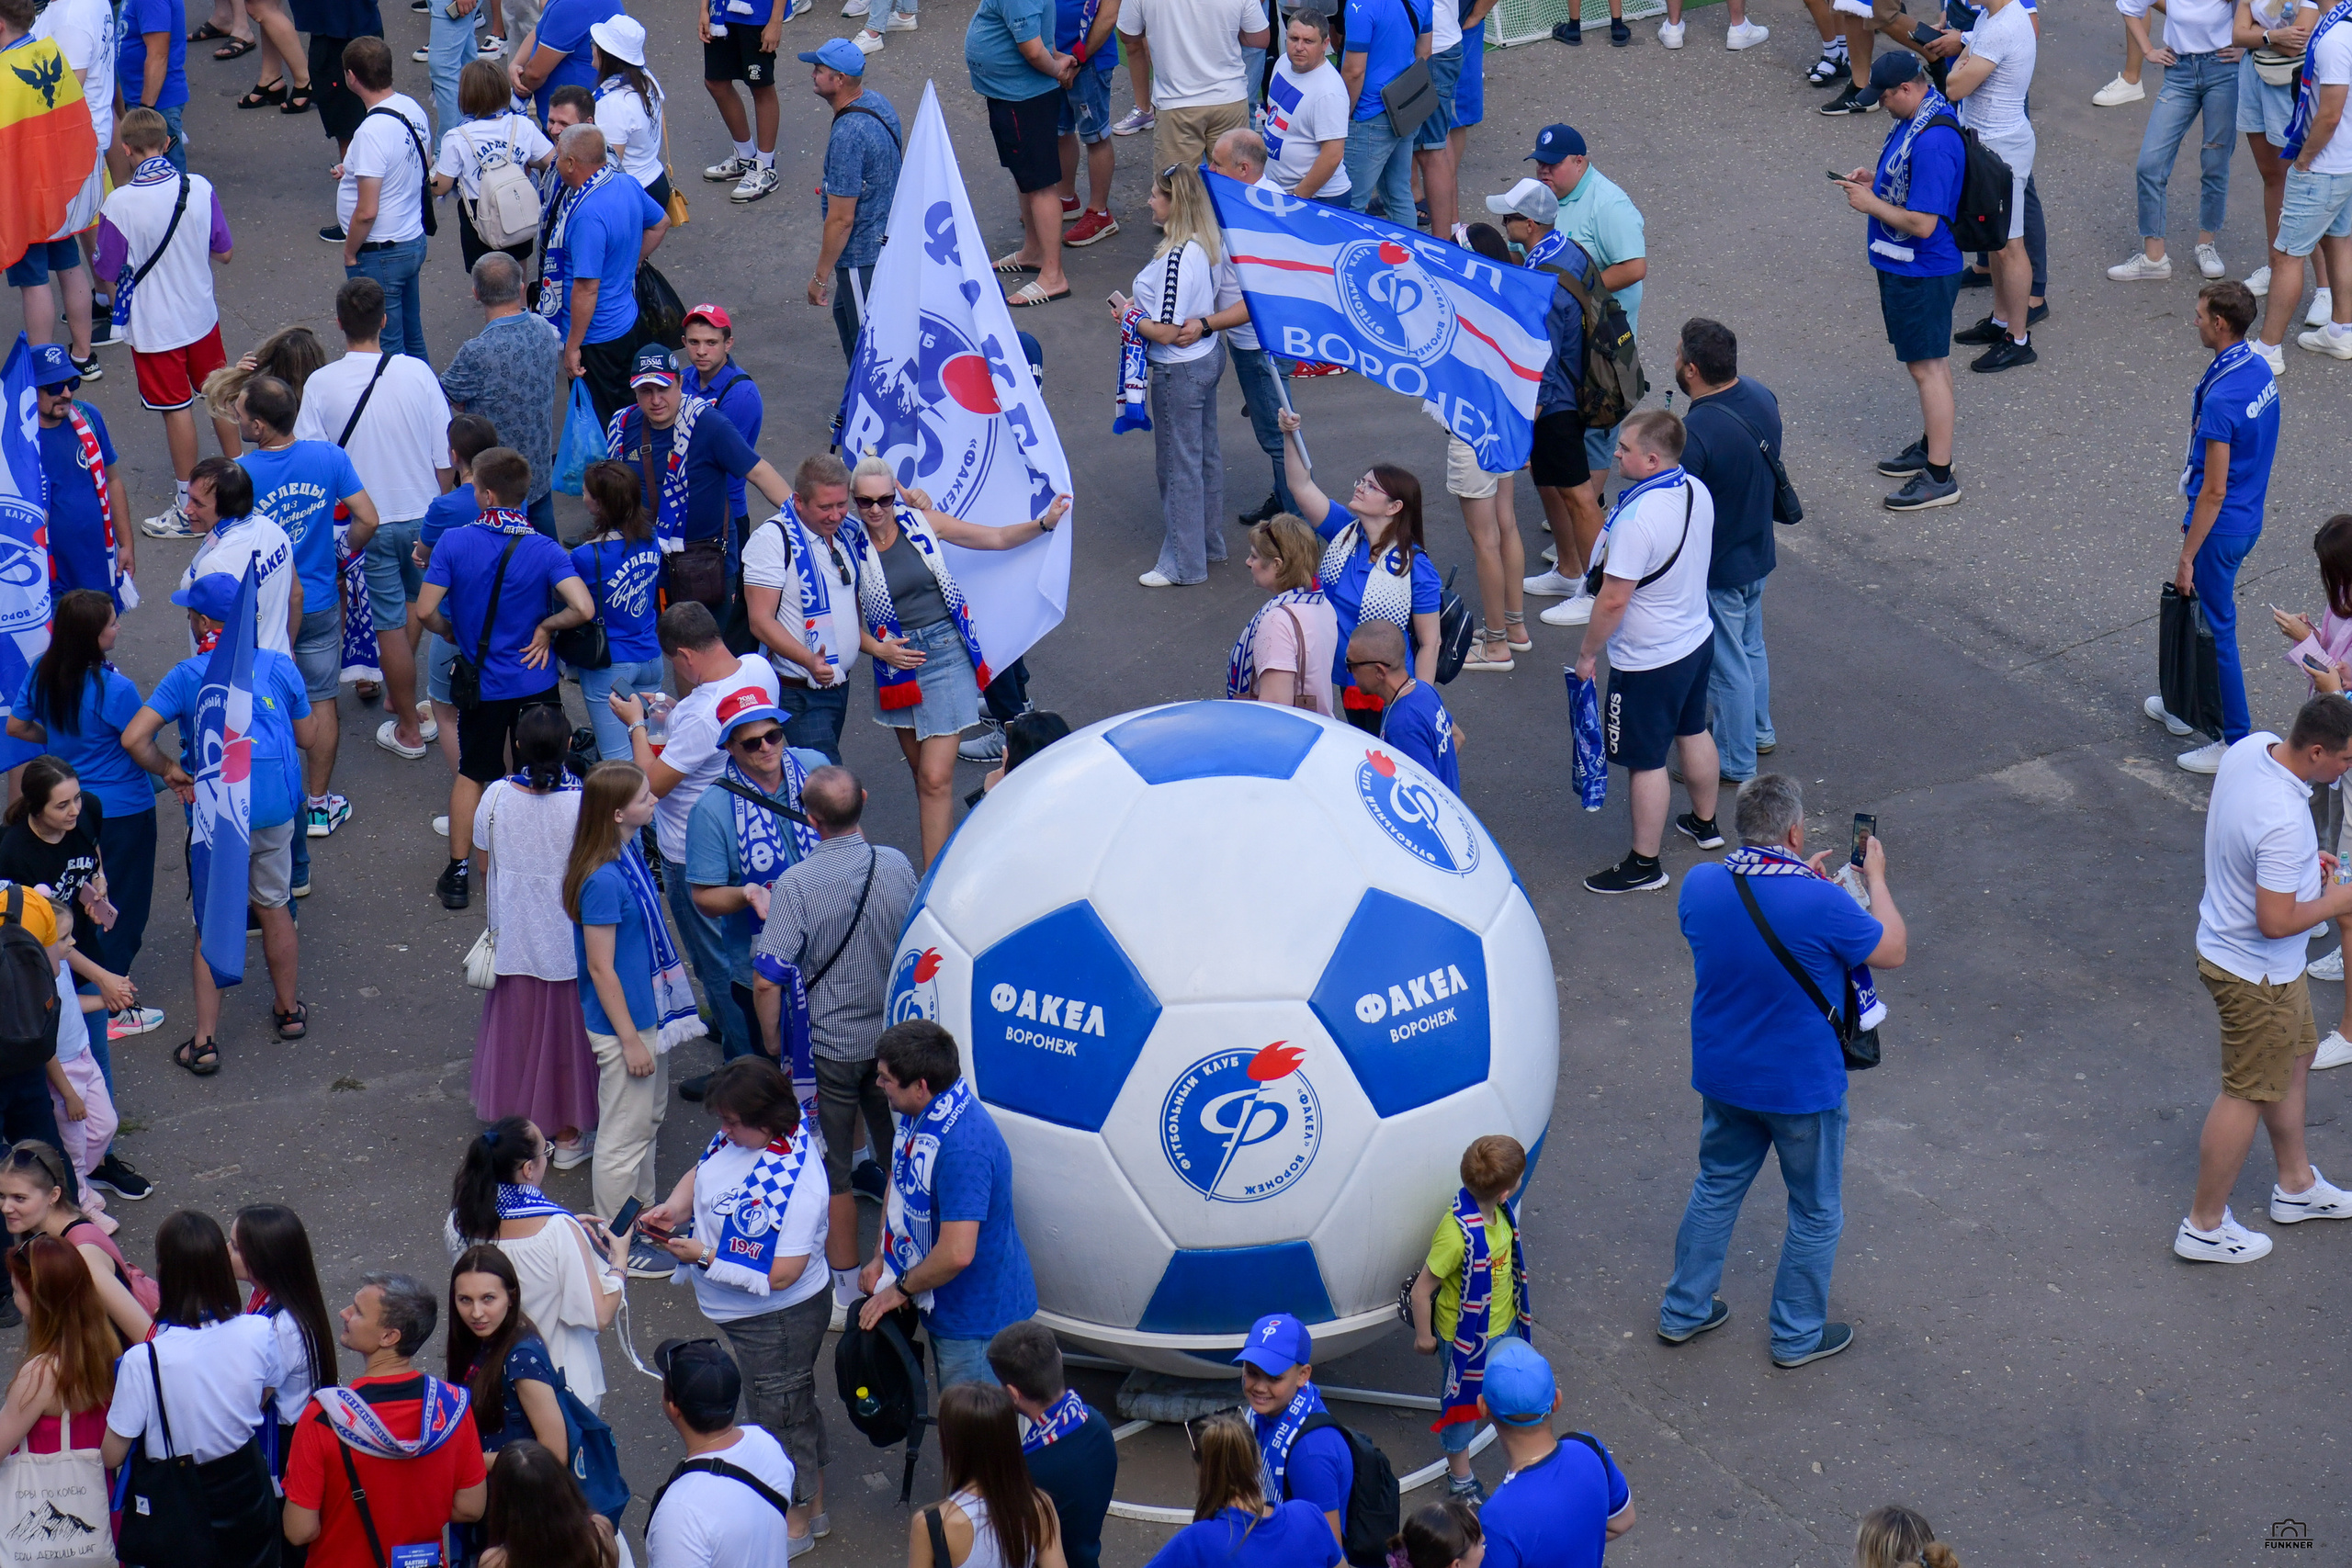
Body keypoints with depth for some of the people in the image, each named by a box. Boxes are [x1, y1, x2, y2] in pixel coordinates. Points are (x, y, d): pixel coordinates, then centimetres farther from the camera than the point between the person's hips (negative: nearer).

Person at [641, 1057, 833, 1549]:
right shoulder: (741, 1137, -9)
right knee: (797, 1405, 26)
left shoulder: (792, 1184, -36)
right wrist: (673, 1206, -10)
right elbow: (703, 1170, 11)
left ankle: (795, 1525, 34)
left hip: (781, 1320, -9)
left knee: (780, 1416, 12)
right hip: (749, 1317, 9)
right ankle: (813, 1506, 46)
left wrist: (703, 1256, -27)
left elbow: (779, 1274, -34)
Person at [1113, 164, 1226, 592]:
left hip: (1179, 371, -9)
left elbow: (1165, 332, -27)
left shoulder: (1177, 259, -29)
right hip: (1209, 356, 9)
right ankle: (1211, 543, 36)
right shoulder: (1211, 246, -2)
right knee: (1206, 455, 22)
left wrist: (1128, 315, -11)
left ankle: (1183, 564, 15)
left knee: (1178, 465, 4)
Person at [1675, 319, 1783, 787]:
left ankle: (1733, 762, 25)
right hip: (1758, 551, 8)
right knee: (1750, 646, 27)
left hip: (1716, 569, -8)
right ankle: (1758, 731, 46)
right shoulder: (1761, 396, -8)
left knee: (1726, 664, 9)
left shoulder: (1694, 434, -34)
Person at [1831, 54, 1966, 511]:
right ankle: (1932, 445, 36)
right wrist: (1875, 182, 4)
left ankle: (1939, 476, 6)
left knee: (1927, 367, -2)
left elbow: (1922, 224, -30)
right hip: (1907, 265, 10)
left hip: (1922, 272, -10)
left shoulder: (1933, 142, -29)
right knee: (1929, 361, 22)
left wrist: (1871, 203, -17)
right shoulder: (1919, 117, 3)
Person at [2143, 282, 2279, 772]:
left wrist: (2187, 557, -17)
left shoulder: (2221, 398, -29)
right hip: (2250, 518, 9)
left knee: (2216, 630, 3)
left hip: (2220, 527, -9)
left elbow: (2214, 491, -25)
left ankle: (2237, 742, 11)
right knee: (2198, 614, 24)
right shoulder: (2260, 370, -1)